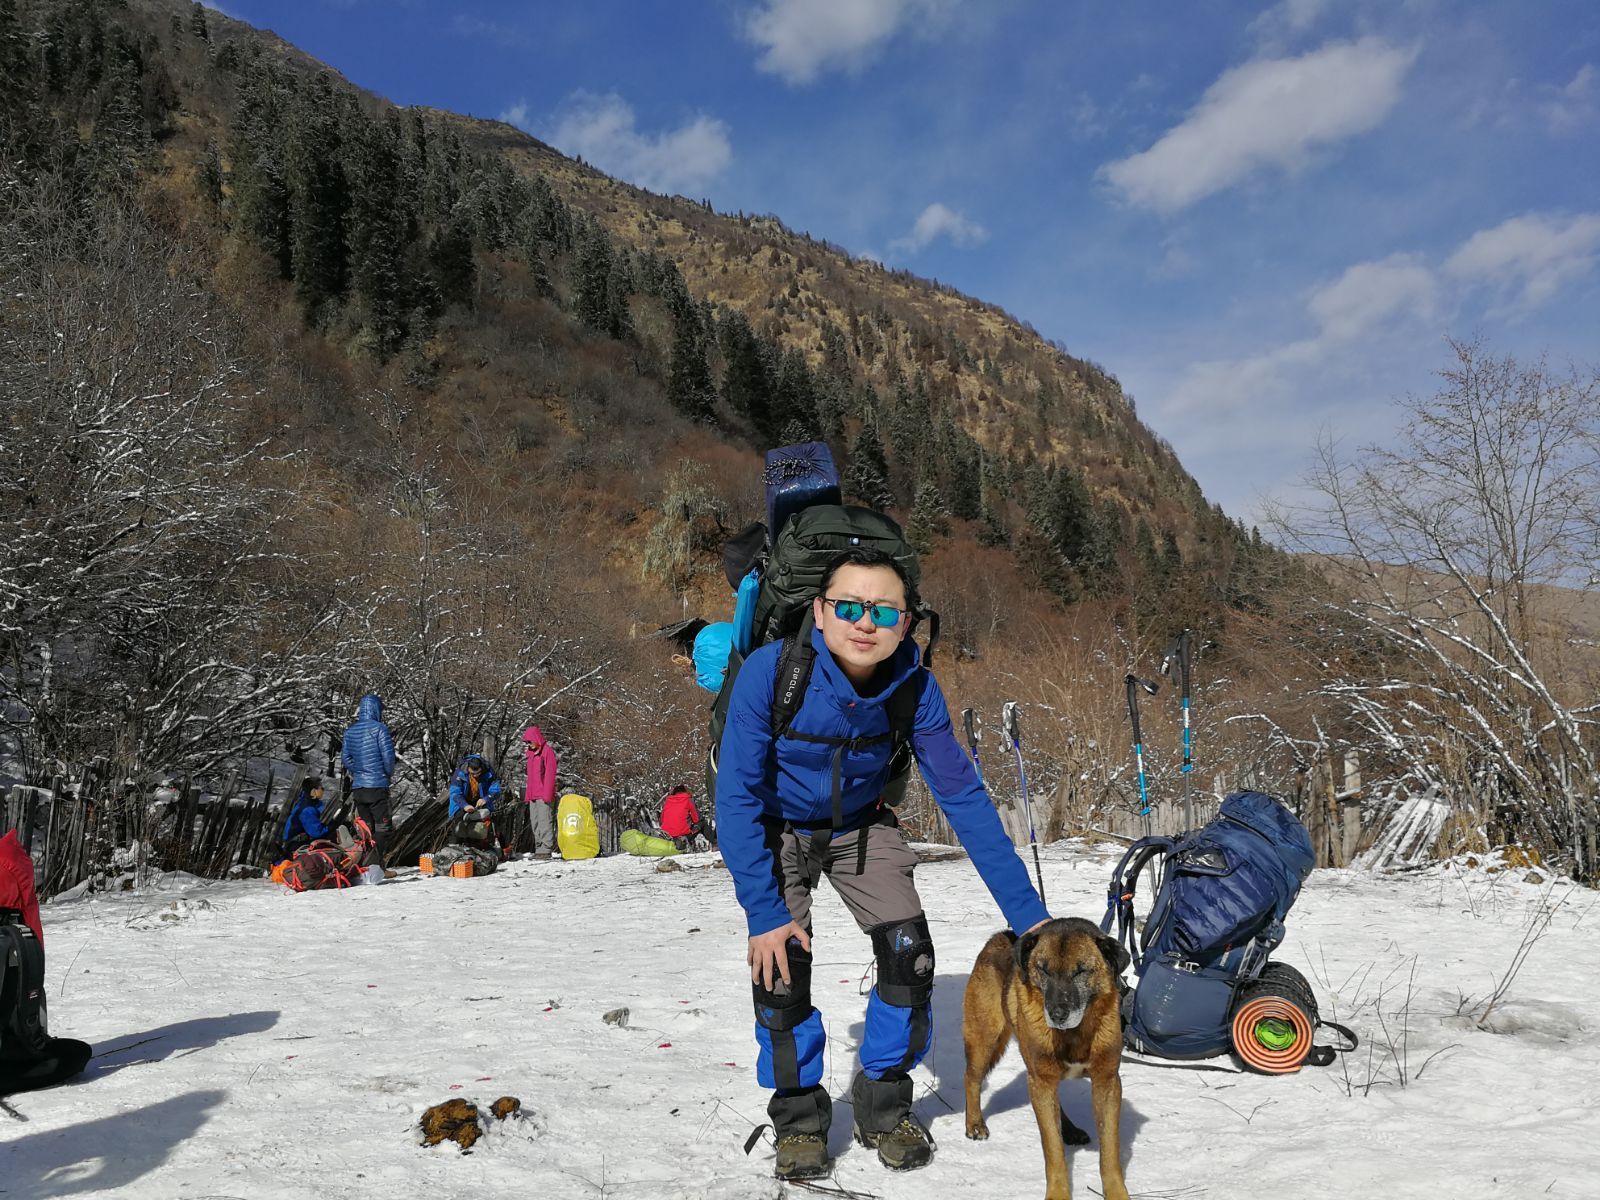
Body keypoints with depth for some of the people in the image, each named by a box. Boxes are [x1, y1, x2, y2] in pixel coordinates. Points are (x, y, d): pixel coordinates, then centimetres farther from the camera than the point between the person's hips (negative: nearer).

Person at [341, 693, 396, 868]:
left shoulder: (350, 731, 9)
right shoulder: (379, 728, -11)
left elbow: (345, 757, 9)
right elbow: (388, 755, -13)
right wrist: (389, 773, 4)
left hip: (357, 787, 6)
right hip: (377, 786, -6)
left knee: (365, 827, 14)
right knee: (382, 826, -1)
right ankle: (377, 865, -6)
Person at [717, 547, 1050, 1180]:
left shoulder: (914, 686, -25)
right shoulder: (769, 672, -33)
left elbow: (963, 796, -20)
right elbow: (737, 797, -28)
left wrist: (1027, 910, -22)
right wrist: (764, 911, -31)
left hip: (860, 825, 2)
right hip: (776, 829, -2)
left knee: (909, 954, -10)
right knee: (779, 963, -15)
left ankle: (883, 1106, 14)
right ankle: (798, 1116, 10)